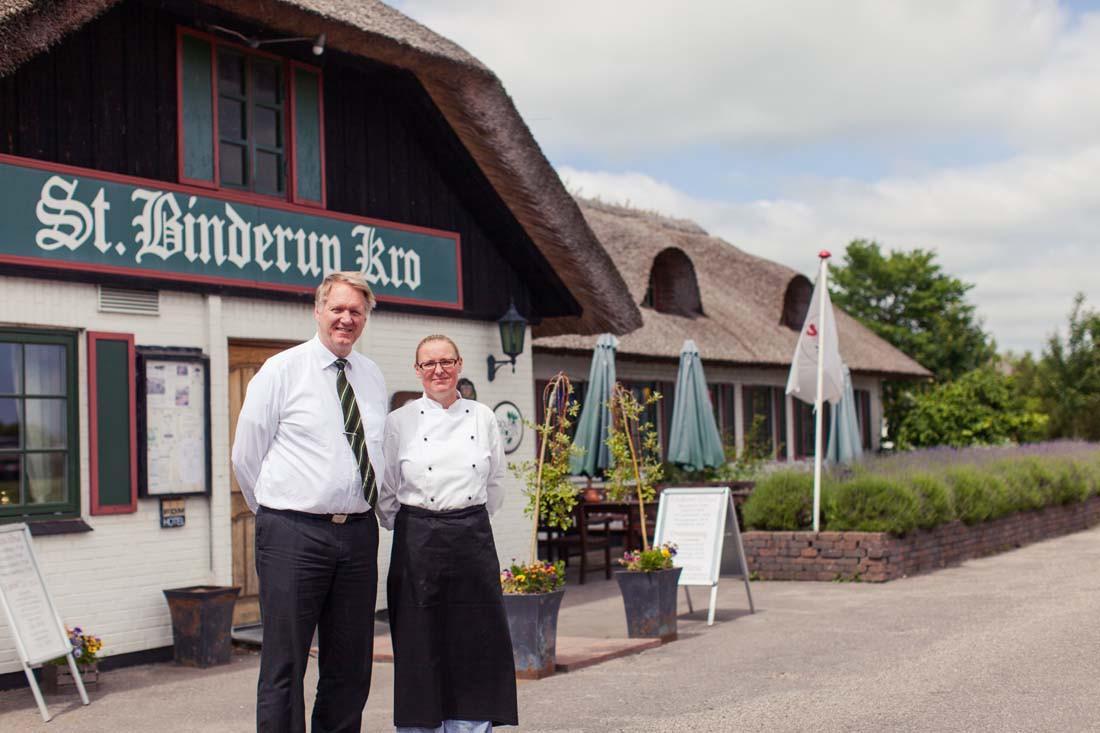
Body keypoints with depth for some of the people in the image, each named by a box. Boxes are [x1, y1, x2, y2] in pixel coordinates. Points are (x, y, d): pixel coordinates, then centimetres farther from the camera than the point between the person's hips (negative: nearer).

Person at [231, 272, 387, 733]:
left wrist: (365, 514, 13)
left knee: (350, 666, 11)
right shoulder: (281, 371, -2)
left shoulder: (373, 378, 13)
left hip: (358, 534, 5)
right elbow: (245, 456, 1)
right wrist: (277, 514, 6)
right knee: (285, 664, -3)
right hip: (294, 534, -5)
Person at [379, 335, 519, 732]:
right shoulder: (400, 422, 0)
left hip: (473, 542, 2)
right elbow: (385, 494, 5)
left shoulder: (483, 418, 5)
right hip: (417, 546, -2)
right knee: (420, 651, 1)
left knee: (474, 647, 2)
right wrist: (416, 529, 6)